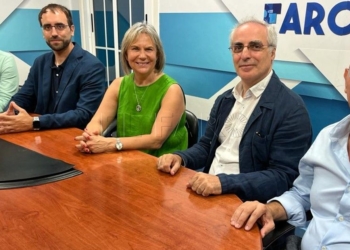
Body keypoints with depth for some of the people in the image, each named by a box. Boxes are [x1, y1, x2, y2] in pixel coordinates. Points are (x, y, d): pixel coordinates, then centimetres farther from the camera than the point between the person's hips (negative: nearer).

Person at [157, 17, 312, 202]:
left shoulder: (291, 109, -13)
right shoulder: (225, 100, 9)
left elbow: (283, 177, -17)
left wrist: (224, 182, -28)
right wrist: (180, 157, -5)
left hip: (245, 205, -6)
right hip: (206, 193, 7)